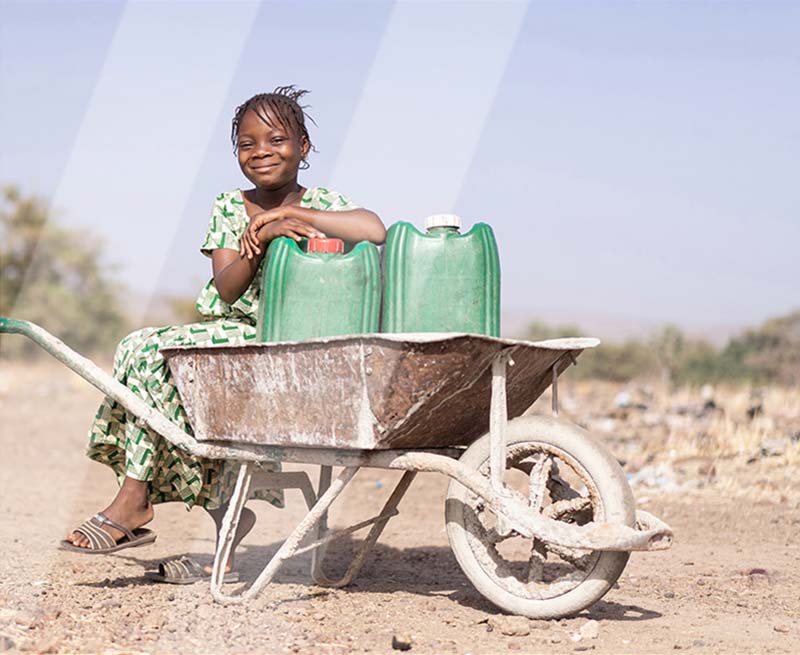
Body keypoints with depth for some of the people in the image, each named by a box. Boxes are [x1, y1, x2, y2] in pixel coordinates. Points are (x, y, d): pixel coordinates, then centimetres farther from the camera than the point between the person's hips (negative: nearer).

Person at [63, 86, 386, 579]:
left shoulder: (321, 205, 0)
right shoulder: (228, 208, 13)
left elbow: (376, 231, -23)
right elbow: (227, 288, -1)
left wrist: (290, 212, -20)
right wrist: (262, 235, -18)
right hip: (230, 332, 6)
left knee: (150, 351, -22)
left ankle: (134, 500, -15)